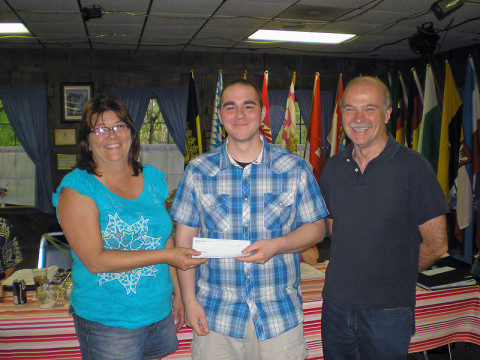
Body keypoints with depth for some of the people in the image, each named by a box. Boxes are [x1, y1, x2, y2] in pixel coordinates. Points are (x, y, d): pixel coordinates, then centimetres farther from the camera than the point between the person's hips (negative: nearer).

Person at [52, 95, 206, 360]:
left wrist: (177, 292, 12)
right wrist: (165, 256, -21)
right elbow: (95, 260, -19)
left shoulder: (153, 179, 4)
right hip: (106, 321, -5)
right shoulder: (77, 189, -12)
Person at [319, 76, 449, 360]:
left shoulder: (413, 167, -12)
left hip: (388, 312, -4)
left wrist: (394, 274, 3)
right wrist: (351, 273, 7)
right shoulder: (333, 168, 3)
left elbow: (436, 245, -7)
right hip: (336, 305, 5)